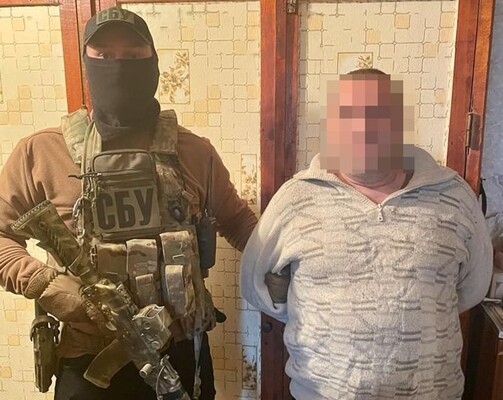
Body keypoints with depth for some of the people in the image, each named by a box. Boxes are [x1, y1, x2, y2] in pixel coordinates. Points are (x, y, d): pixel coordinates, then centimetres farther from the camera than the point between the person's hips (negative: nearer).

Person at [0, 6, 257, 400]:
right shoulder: (41, 151, -6)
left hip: (181, 350, 2)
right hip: (88, 360, -1)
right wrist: (45, 282, -15)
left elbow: (235, 220, 9)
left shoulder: (194, 151, -2)